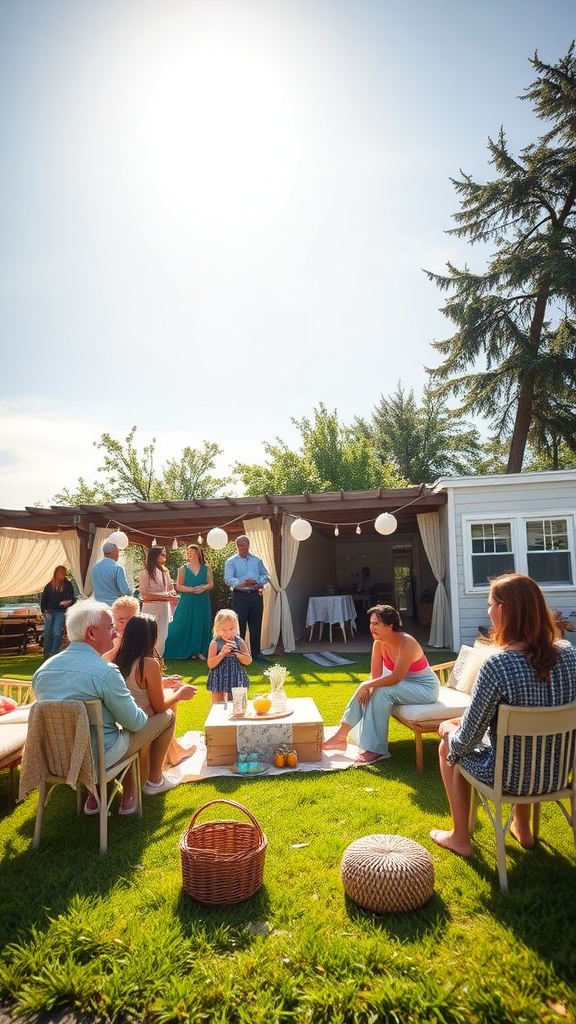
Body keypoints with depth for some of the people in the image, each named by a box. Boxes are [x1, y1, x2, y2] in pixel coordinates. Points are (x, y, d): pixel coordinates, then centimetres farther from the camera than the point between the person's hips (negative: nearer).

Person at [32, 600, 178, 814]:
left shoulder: (42, 670, -3)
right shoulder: (105, 672, -25)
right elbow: (134, 722, -17)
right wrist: (143, 715, 7)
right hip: (98, 757, -7)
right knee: (167, 716, 9)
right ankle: (155, 779, 30)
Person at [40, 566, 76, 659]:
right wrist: (44, 611, -1)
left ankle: (54, 654, -1)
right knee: (47, 633, 2)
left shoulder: (67, 585, 2)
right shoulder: (49, 586, 3)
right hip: (49, 612, 1)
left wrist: (69, 601, -16)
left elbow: (72, 597, 6)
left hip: (60, 613, -1)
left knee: (56, 633, -10)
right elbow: (43, 600, 8)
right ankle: (47, 655, 14)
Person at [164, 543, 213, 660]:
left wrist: (203, 588, -19)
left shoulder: (206, 568, 7)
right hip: (187, 601, 0)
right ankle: (189, 651, 5)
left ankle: (200, 651, 6)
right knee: (186, 625, -2)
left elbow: (211, 584, 3)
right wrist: (192, 589, -15)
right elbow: (179, 587, 0)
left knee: (201, 625, 1)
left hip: (202, 602, 1)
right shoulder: (183, 569, 6)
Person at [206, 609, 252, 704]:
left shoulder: (240, 642, -3)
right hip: (219, 679, -2)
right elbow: (210, 664, -15)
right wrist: (222, 653, -27)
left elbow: (248, 661, -7)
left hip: (236, 678, 2)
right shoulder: (215, 644, -10)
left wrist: (236, 652, -22)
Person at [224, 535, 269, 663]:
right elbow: (228, 579, -11)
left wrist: (257, 582, -7)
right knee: (240, 626, 0)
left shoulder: (257, 560, 13)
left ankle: (256, 653, 20)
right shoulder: (231, 561, 1)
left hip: (256, 595, 3)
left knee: (256, 626, 9)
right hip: (240, 596, -3)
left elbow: (265, 575, 15)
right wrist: (243, 583, -27)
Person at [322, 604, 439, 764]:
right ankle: (341, 736, -5)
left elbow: (396, 678, -33)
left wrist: (367, 685, -30)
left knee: (382, 692, -28)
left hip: (424, 688, -7)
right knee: (366, 692, -11)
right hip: (403, 685, 7)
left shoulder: (407, 644, -30)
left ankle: (377, 749, -21)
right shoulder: (379, 644, -8)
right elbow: (375, 676, -5)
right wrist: (366, 686, -26)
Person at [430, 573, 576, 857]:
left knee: (450, 742, 22)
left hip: (513, 776, -5)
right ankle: (523, 829, 44)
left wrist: (450, 733, 3)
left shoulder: (496, 666, -29)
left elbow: (467, 740, -20)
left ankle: (460, 838, 33)